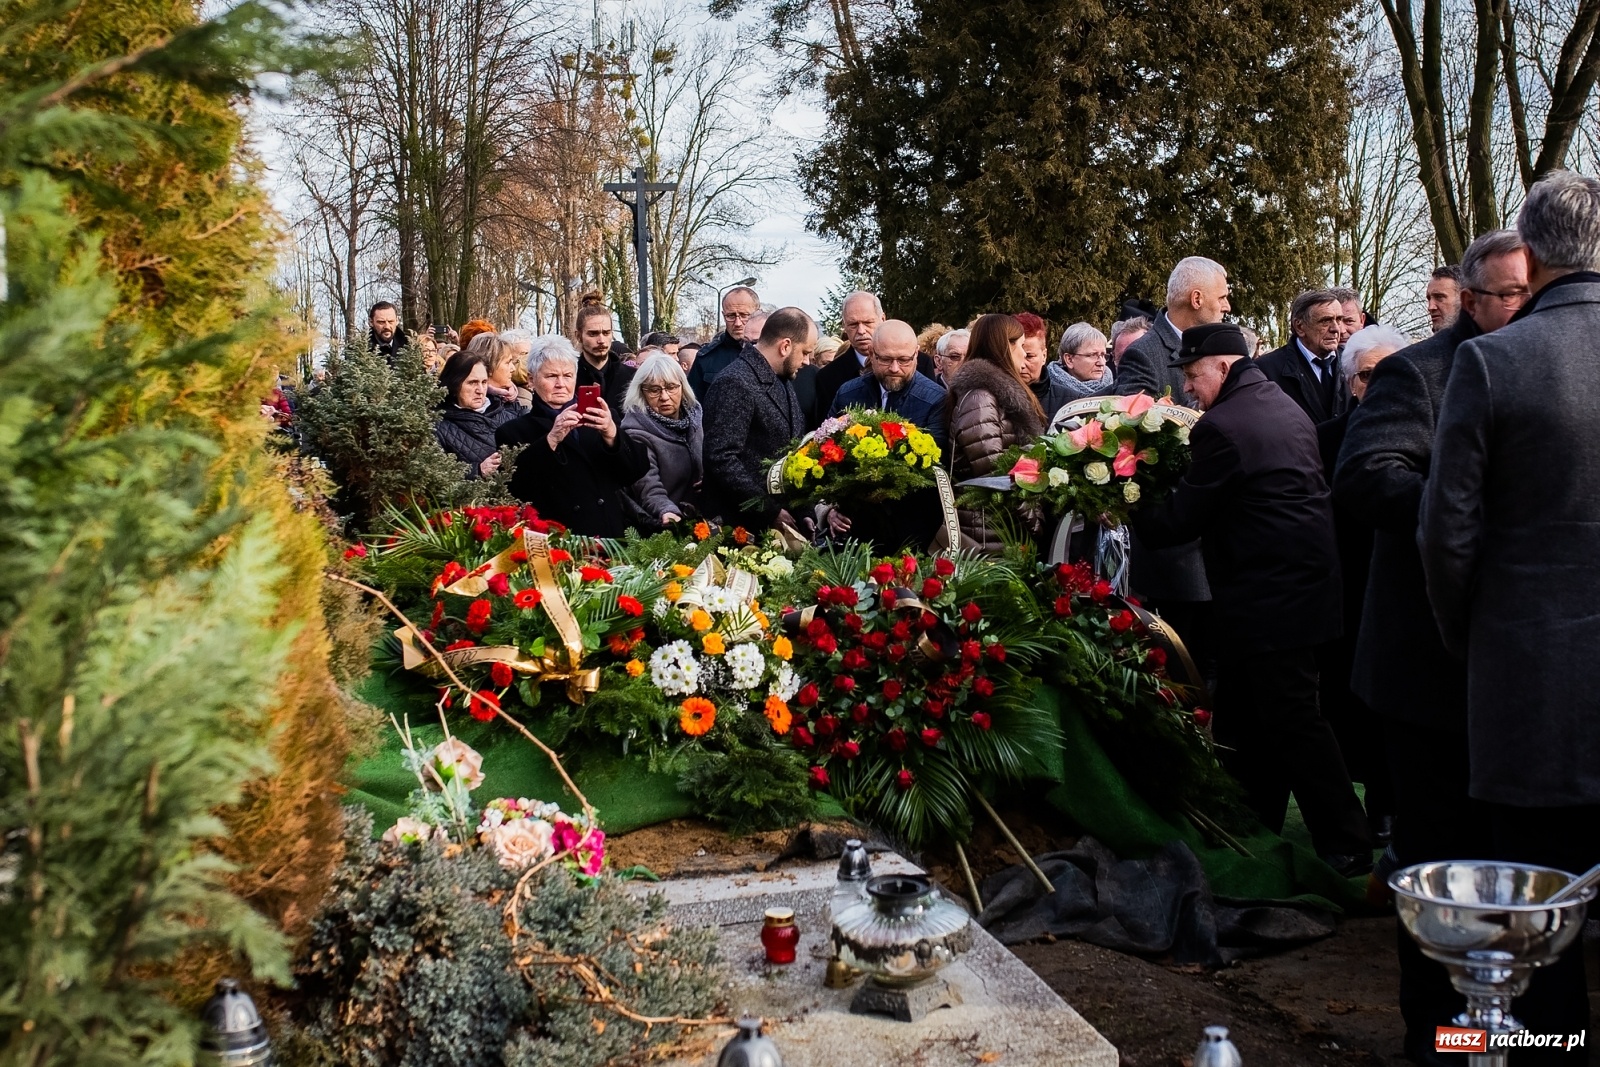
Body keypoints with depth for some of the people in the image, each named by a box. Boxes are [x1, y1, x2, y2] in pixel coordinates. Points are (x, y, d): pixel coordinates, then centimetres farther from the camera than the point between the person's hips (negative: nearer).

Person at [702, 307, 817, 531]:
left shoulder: (782, 379, 11)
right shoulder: (736, 383, -16)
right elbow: (722, 460, -22)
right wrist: (771, 511, -20)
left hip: (782, 518, 8)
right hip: (745, 525, -8)